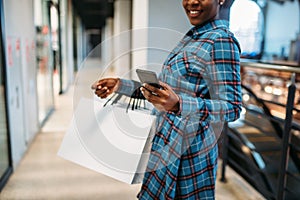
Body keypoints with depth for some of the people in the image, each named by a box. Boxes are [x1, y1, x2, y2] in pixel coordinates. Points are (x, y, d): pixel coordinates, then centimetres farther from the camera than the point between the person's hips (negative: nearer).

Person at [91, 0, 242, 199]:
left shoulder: (221, 41, -16)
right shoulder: (191, 37, 10)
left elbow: (232, 108, -21)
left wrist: (178, 104, -37)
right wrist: (121, 85, 4)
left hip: (187, 149, -8)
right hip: (170, 146, 8)